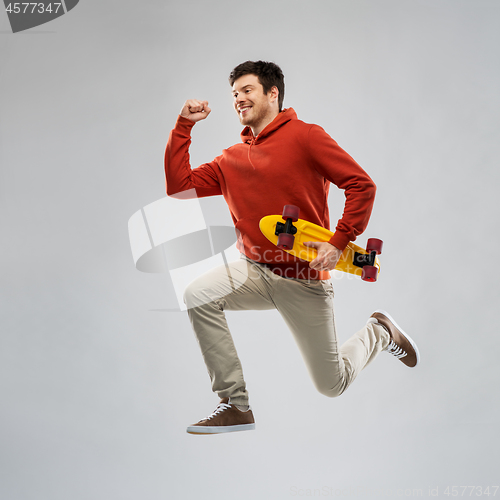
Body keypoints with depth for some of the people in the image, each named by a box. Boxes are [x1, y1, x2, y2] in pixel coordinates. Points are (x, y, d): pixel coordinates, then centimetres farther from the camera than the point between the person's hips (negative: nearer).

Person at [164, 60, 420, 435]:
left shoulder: (305, 136, -9)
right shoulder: (231, 159, 8)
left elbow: (362, 185, -13)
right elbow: (179, 187, 3)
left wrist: (339, 242, -19)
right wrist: (184, 126, 2)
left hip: (305, 279, -5)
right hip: (255, 271, 5)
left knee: (333, 385, 2)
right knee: (199, 296, -23)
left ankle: (379, 333, 35)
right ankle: (237, 405, -11)